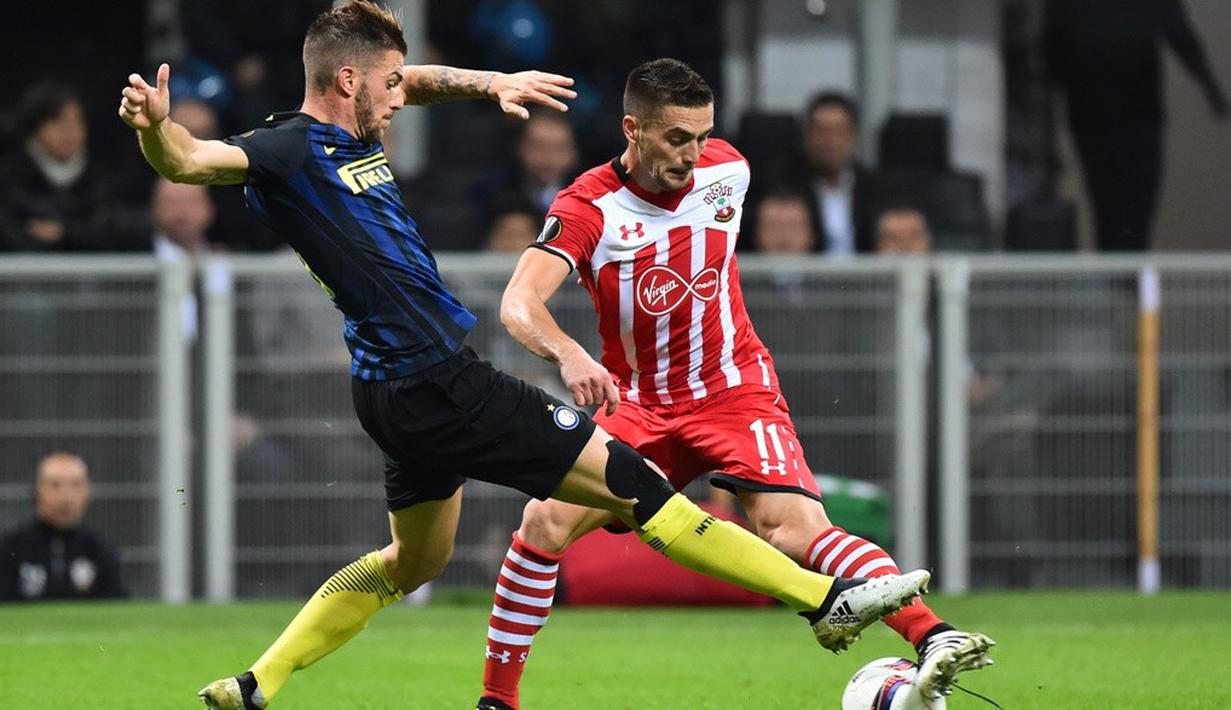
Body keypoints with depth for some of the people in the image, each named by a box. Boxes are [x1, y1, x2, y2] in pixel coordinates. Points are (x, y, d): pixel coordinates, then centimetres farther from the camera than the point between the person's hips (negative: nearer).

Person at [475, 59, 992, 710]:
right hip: (636, 406, 0)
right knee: (544, 524, -15)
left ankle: (932, 638, -31)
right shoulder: (586, 207, -19)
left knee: (793, 531, -22)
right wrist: (569, 355, -53)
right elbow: (519, 304, -33)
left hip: (735, 392, 0)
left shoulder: (726, 172, -8)